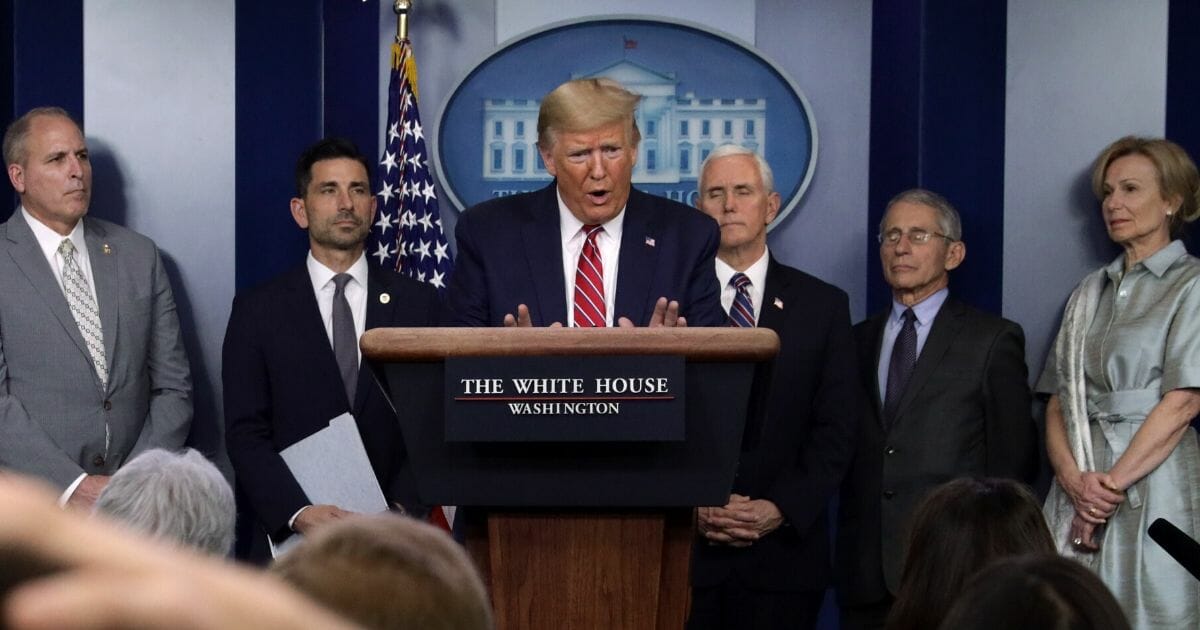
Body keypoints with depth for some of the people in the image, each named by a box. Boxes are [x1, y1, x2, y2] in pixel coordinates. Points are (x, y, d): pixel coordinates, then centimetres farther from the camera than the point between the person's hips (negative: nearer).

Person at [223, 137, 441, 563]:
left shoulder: (418, 304, 11)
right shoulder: (258, 311, 8)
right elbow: (245, 435, 2)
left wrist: (399, 509, -8)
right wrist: (299, 512, -13)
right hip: (286, 533, -1)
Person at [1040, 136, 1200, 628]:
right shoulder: (1089, 293, 16)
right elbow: (1058, 402, 10)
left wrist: (1112, 484, -14)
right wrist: (1072, 476, -8)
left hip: (1152, 487, -5)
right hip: (1079, 489, 5)